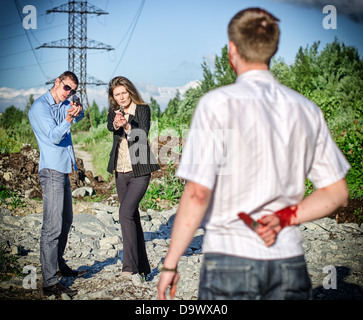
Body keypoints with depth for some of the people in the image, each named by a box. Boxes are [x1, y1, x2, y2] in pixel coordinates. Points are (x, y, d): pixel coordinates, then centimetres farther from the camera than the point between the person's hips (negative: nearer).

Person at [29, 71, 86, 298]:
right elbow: (53, 137, -18)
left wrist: (77, 111, -22)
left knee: (66, 221, 20)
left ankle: (58, 264, 35)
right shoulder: (40, 107, -10)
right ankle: (50, 283, -14)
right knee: (53, 226, -13)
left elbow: (79, 116, 0)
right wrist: (68, 119, -35)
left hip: (64, 170, 9)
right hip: (52, 170, -9)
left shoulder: (64, 105, 16)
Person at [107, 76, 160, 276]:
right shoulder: (114, 112, 8)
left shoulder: (142, 109, -4)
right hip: (121, 172, 6)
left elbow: (144, 133, -18)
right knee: (132, 216, 10)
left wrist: (128, 126, -36)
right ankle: (142, 267, 20)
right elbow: (110, 127, -13)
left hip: (139, 171, -6)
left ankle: (130, 267, -19)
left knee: (126, 212, -19)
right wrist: (116, 124, -35)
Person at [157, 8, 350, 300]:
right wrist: (284, 218, 2)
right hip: (291, 261, 4)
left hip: (230, 258, -4)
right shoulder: (307, 110, 6)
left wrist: (170, 264, -6)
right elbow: (337, 193, 9)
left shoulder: (217, 104, -8)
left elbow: (198, 194, -13)